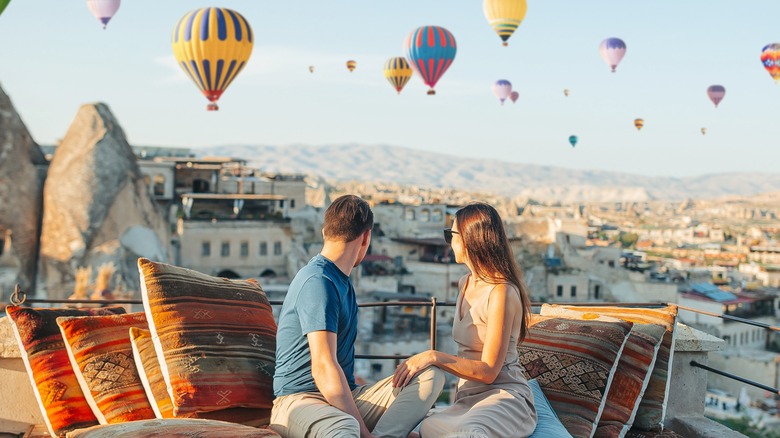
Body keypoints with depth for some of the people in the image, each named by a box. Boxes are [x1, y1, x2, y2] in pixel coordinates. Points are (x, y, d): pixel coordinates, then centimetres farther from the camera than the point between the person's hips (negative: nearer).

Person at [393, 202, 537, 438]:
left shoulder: (502, 293, -14)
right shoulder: (465, 283, 16)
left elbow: (488, 371, -15)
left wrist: (434, 357, -22)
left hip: (504, 396, -7)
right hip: (468, 398, 7)